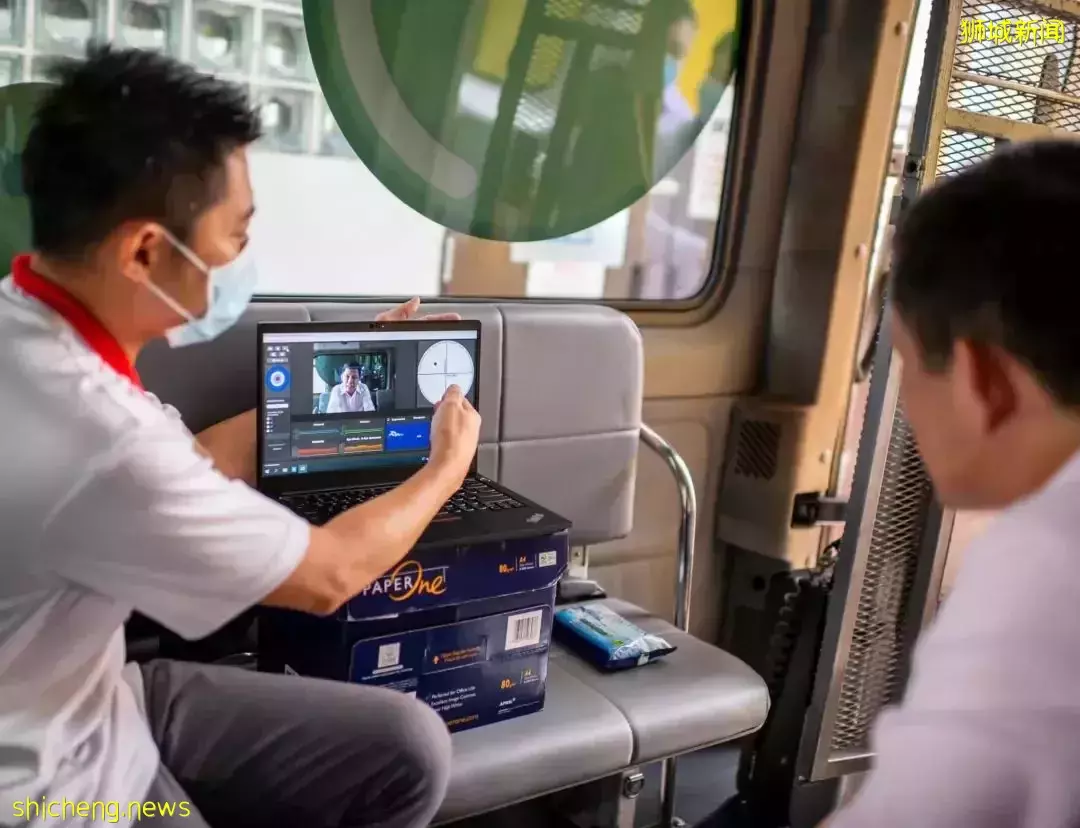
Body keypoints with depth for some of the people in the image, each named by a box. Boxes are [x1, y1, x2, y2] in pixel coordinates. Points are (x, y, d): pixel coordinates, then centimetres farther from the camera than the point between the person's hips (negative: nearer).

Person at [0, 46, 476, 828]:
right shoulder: (95, 438, -34)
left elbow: (185, 472, 8)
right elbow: (328, 576, -19)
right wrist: (448, 465, -1)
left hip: (94, 700, 8)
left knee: (409, 749, 2)